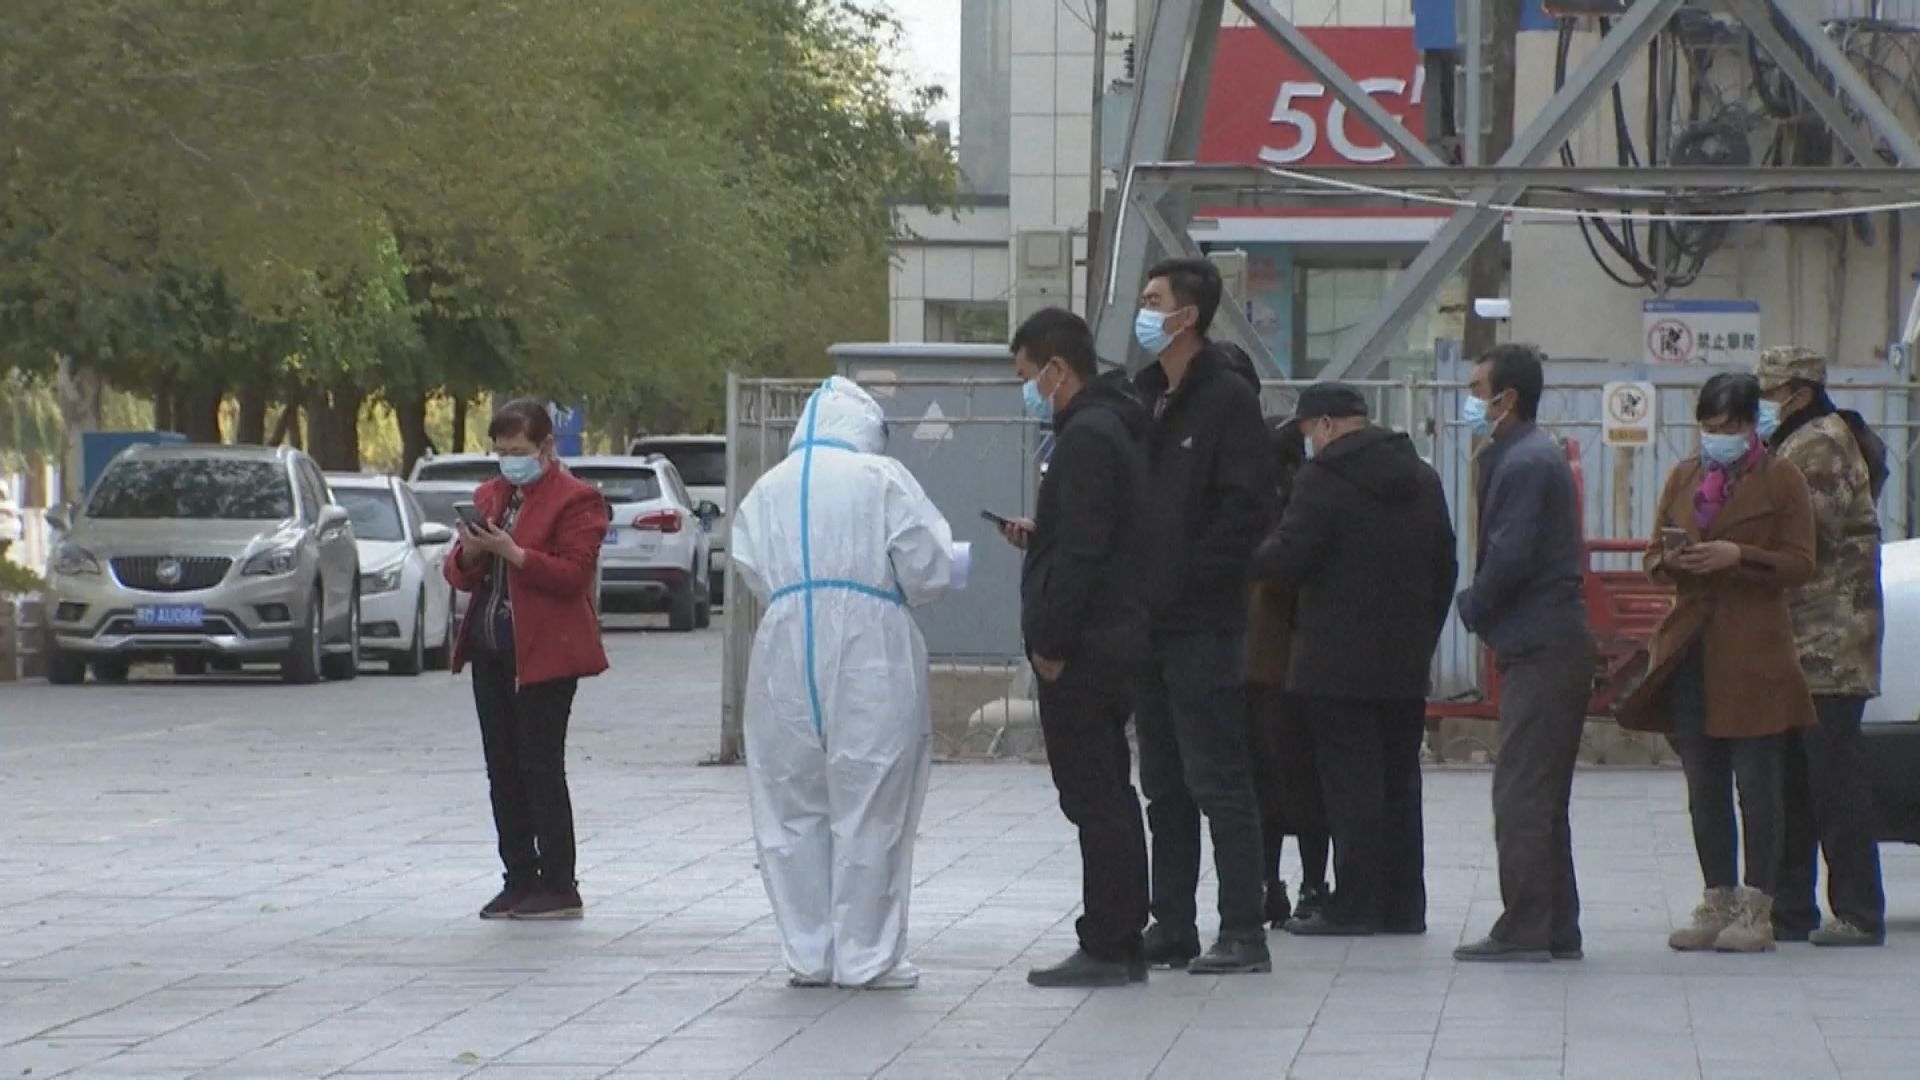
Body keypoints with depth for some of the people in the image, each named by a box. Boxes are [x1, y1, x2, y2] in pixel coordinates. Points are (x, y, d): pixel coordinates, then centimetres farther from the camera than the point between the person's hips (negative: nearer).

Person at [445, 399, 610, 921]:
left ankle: (560, 889, -3)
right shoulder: (489, 496, 17)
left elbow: (571, 575, -15)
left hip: (543, 656, -8)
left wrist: (511, 552, -22)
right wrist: (470, 554, -5)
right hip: (490, 652, 8)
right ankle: (520, 880, 14)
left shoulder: (575, 500, -5)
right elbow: (458, 575, 17)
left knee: (540, 769, -7)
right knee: (503, 770, 8)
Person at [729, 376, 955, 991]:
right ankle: (866, 956, 4)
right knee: (868, 811, 2)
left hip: (786, 658, 4)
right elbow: (929, 570, -4)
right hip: (870, 658, -4)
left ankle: (808, 952, 13)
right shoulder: (882, 479, -2)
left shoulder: (766, 491, 11)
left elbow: (752, 574, 6)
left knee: (793, 807, 11)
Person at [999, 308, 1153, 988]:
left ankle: (1106, 950, -6)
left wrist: (1051, 644, -19)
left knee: (1093, 798, -8)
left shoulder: (1086, 438, -16)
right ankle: (1120, 944, 18)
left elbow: (1081, 553, -22)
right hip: (1117, 643, 11)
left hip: (1081, 650, -11)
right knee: (1109, 797, 13)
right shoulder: (1116, 429, 17)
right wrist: (1038, 536, 11)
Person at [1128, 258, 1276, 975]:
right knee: (1165, 785, 12)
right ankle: (1172, 929, 17)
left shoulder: (1228, 398, -9)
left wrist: (1188, 576, -17)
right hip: (1150, 621, 8)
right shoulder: (1144, 396, 15)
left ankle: (1243, 933, -4)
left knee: (1218, 781, -6)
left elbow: (1247, 510, -16)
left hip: (1203, 624, -8)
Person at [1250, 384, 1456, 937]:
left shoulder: (1324, 478, -12)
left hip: (1339, 663, -7)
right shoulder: (1422, 479, 12)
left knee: (1350, 785, -4)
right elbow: (1445, 567, 14)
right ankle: (1403, 905, 13)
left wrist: (1252, 558, 7)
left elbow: (1287, 559, -15)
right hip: (1404, 663, 7)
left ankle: (1355, 905, -5)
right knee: (1398, 782, 11)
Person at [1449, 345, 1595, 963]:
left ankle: (1525, 931, -8)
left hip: (1539, 651, -11)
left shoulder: (1524, 464, -14)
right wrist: (1483, 606, 10)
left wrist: (1472, 608, -5)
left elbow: (1509, 559, -21)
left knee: (1521, 796, -8)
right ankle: (1557, 930, 16)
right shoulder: (1534, 455, 18)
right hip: (1557, 642, 11)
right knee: (1541, 797, 13)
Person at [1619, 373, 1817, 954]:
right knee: (1704, 787, 7)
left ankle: (1757, 910, 0)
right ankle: (1718, 902, 14)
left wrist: (1738, 556, -18)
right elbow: (1654, 557, 16)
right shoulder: (1683, 479, 15)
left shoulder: (1780, 479, 1)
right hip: (1690, 650, 5)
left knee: (1755, 784, -4)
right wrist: (1672, 561, -7)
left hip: (1754, 655, -5)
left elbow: (1800, 565, -4)